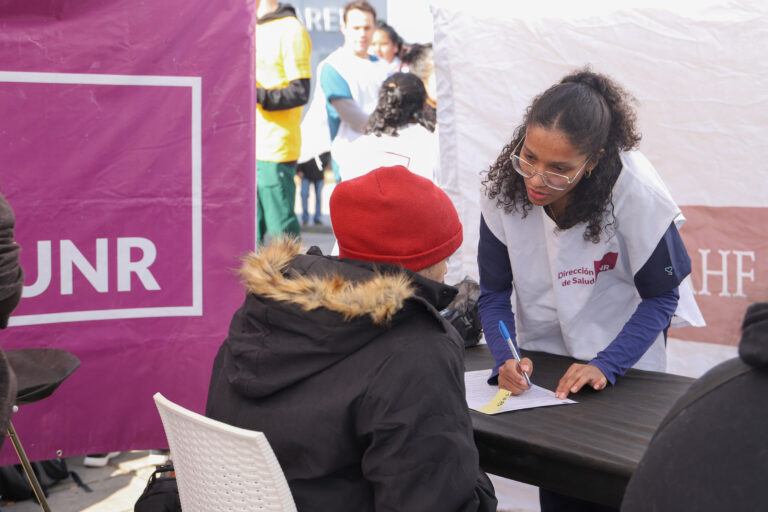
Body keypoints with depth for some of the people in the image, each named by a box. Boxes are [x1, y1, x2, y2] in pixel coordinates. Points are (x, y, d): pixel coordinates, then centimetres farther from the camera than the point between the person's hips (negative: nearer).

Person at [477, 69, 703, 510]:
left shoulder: (635, 192, -27)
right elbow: (494, 292, -7)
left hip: (623, 365, -2)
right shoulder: (504, 190, -18)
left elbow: (660, 296, -16)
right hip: (541, 363, 3)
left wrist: (606, 366, -27)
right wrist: (506, 358, -25)